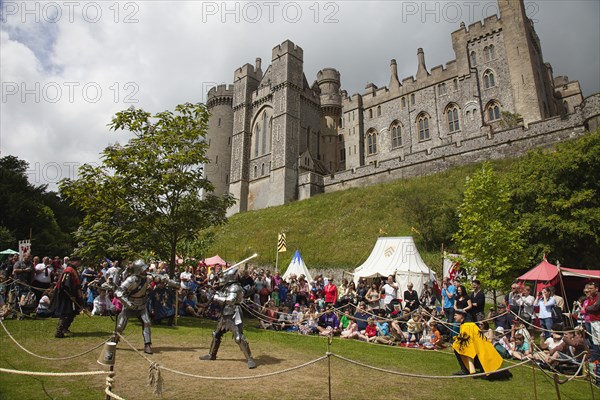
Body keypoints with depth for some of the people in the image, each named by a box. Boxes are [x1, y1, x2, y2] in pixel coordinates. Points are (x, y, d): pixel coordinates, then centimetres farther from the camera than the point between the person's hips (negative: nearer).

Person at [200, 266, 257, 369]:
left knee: (239, 338, -15)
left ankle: (250, 359, -9)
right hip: (225, 315, 10)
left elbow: (230, 300, -27)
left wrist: (218, 298, -18)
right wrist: (216, 297, -1)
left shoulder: (234, 287, -15)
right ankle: (211, 355, 39)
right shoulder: (226, 287, 13)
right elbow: (222, 301, 17)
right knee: (216, 334, 20)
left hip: (234, 316, -10)